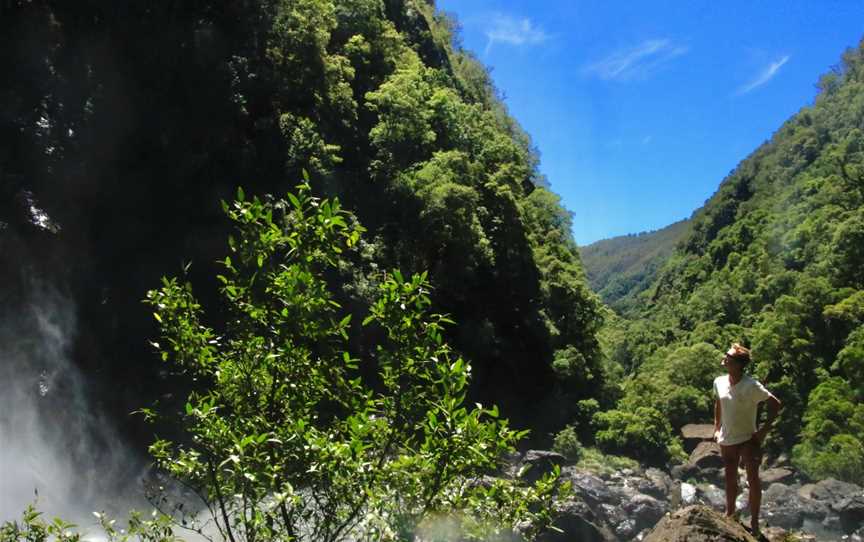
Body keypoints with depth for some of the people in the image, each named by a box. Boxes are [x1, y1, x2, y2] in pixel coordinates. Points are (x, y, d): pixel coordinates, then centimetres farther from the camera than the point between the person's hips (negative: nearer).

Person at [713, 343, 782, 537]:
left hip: (748, 439, -5)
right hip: (726, 440, 5)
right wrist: (717, 428, 12)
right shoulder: (719, 382, -3)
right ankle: (730, 513, 36)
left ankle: (754, 522, 10)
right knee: (730, 480, 17)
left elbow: (776, 405, -15)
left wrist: (764, 430, -15)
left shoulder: (751, 386, -19)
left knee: (753, 480, -4)